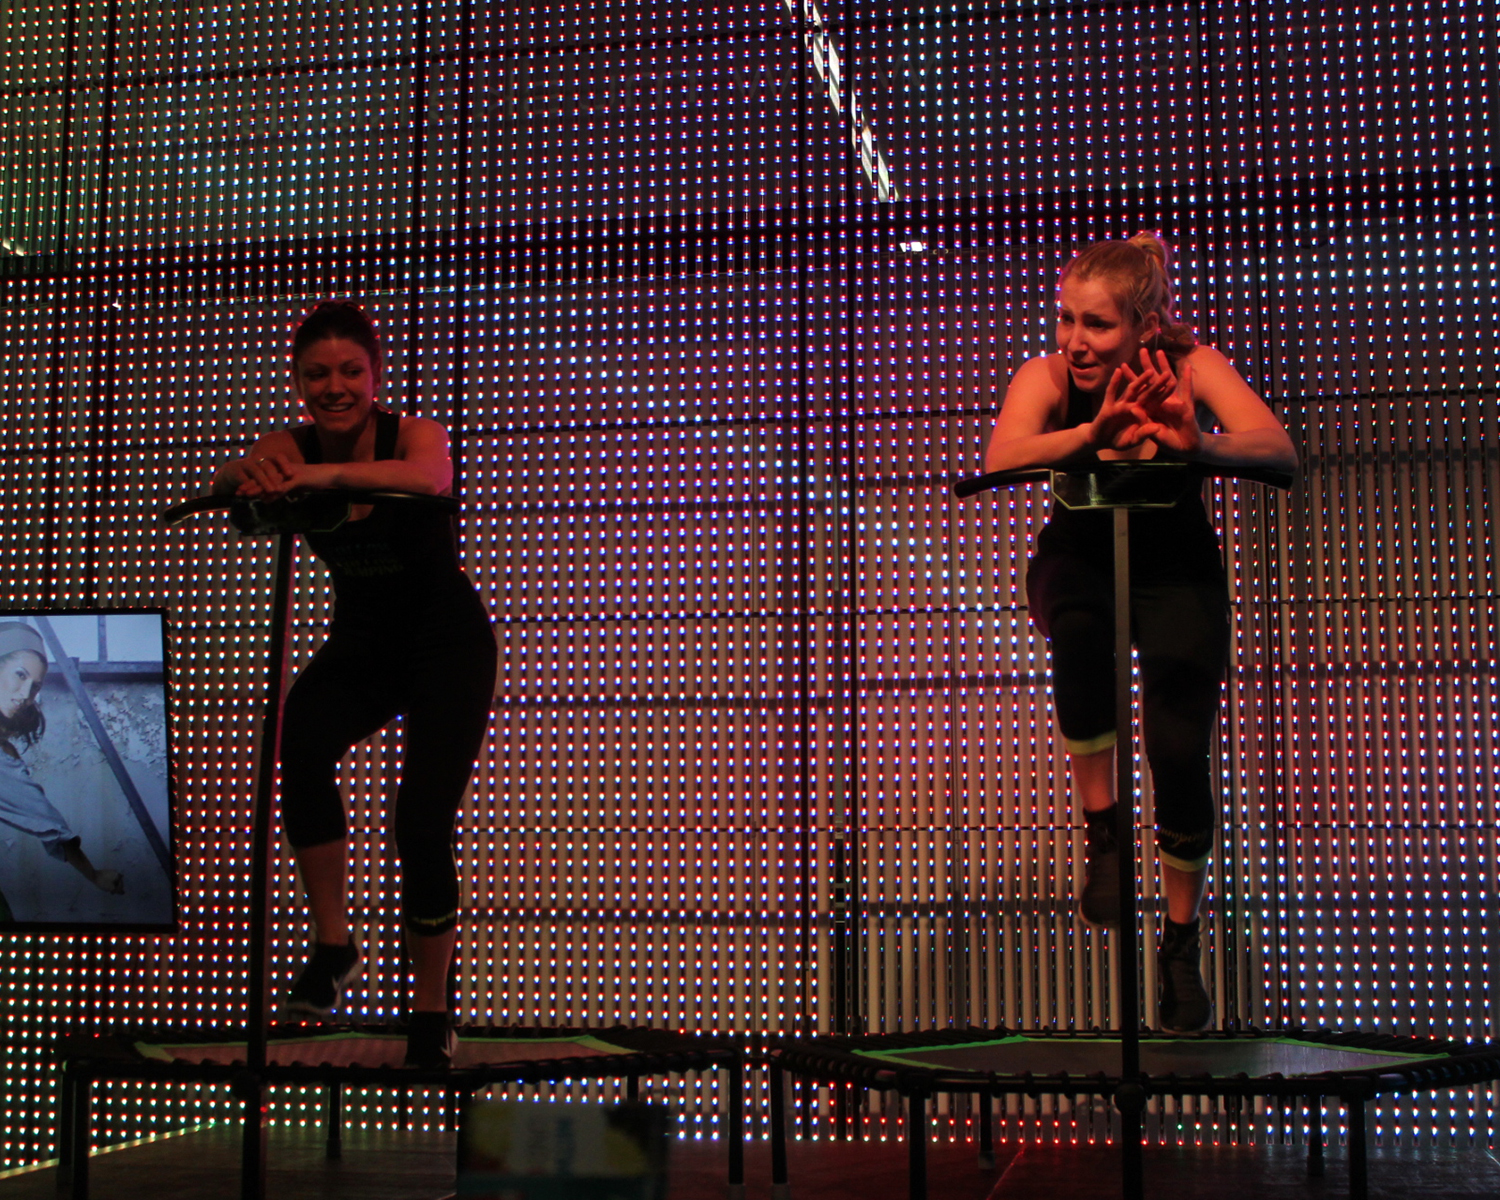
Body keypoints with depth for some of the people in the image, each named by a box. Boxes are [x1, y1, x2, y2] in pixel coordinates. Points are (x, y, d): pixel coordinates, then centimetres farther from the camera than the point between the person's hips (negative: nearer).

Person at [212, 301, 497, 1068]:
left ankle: (431, 1011, 7)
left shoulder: (413, 434, -21)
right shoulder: (291, 449, -9)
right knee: (301, 746, -29)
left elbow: (430, 479, -45)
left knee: (423, 825, -11)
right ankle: (331, 942, -16)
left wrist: (327, 475, -60)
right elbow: (228, 482, -29)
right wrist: (242, 474, -54)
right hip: (360, 643, 3)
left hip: (446, 640, -3)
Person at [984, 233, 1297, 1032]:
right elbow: (1001, 456, -41)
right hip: (1078, 558, 0)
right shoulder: (1047, 376, -21)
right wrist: (1095, 434, -59)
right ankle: (1100, 830, -20)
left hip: (1176, 569, 0)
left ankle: (1182, 938, 13)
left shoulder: (1191, 367, -22)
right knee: (1079, 630, -37)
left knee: (1180, 754, -12)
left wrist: (1195, 444, -60)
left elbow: (1280, 449, -39)